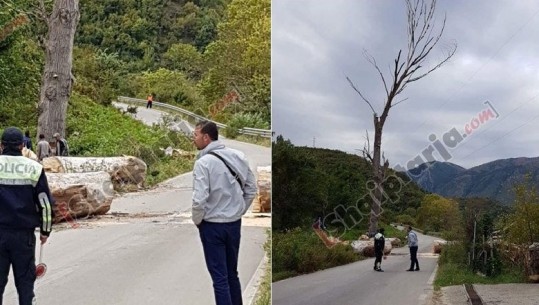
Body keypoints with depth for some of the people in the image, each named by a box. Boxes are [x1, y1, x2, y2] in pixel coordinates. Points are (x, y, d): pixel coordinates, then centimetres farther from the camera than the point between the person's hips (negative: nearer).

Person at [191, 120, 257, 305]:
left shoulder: (203, 162, -18)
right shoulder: (238, 157, 1)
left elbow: (199, 199, -22)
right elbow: (251, 190, 6)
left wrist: (197, 221, -4)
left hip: (212, 225, -6)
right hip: (234, 223, 6)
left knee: (219, 278, 2)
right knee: (232, 273, 19)